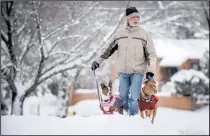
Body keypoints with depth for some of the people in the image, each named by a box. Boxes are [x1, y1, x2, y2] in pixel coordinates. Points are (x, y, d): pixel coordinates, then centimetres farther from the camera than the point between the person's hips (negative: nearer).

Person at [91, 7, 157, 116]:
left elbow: (151, 54, 2)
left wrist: (150, 71, -6)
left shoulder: (144, 34, 1)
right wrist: (98, 61, 15)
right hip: (123, 71, 2)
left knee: (134, 98, -9)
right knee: (124, 97, 6)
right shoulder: (119, 33, 6)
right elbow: (109, 50, 16)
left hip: (137, 71, -2)